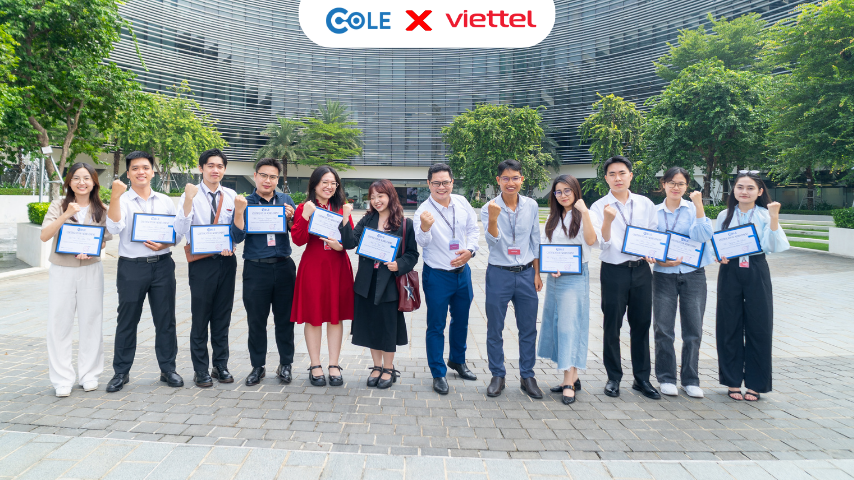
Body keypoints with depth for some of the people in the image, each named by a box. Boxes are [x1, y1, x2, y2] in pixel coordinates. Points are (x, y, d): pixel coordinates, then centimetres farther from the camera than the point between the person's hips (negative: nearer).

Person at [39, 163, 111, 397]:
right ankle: (62, 379, 10)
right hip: (61, 270, -1)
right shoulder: (58, 206, 0)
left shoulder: (101, 210, 5)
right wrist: (66, 215, -22)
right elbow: (44, 236, -10)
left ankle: (89, 375, 17)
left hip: (91, 270, 1)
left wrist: (91, 251, -11)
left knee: (91, 322, 5)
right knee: (59, 323, 1)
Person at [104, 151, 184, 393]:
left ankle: (168, 368, 18)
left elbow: (179, 232, 9)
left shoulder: (165, 201, 10)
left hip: (162, 264, 2)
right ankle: (121, 372, 18)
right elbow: (114, 228, -16)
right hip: (131, 266, -2)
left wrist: (164, 244, -10)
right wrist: (115, 196, -23)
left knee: (166, 320, 7)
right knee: (127, 321, 6)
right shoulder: (121, 200, 2)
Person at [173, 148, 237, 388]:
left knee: (223, 316, 12)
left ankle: (221, 366, 25)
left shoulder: (231, 196, 7)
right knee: (200, 317, 4)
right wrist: (188, 201, -27)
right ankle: (201, 370, 16)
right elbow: (181, 230, -17)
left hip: (226, 261, 3)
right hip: (201, 261, -3)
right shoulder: (191, 195, -4)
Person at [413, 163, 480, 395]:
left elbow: (473, 229, 10)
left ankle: (457, 360, 42)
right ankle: (438, 373, 18)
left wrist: (470, 250, -7)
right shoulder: (424, 211, -17)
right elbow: (422, 242, -32)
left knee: (461, 321, 20)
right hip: (437, 276, -5)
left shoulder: (462, 203, -2)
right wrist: (424, 227, -53)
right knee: (436, 326, 4)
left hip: (462, 271, 5)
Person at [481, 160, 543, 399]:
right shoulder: (489, 208, -6)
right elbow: (492, 241, -17)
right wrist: (493, 219, -34)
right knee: (495, 329, 6)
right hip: (499, 273, -2)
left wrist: (537, 273, 7)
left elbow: (535, 241, 9)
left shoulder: (531, 206, 2)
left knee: (528, 329, 8)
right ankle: (497, 376, 21)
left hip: (526, 273, 2)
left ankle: (527, 376, 21)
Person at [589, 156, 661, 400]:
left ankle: (642, 378, 20)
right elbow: (603, 242, -13)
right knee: (612, 326, 5)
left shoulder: (645, 204, 6)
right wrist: (608, 220, -30)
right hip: (614, 270, -3)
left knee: (641, 324, 8)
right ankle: (614, 377, 18)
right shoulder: (599, 207, -4)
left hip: (641, 269, 3)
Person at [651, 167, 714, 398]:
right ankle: (666, 378, 16)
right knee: (663, 329, 2)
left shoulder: (692, 209, 2)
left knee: (693, 329, 3)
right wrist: (662, 261, -10)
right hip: (664, 275, 1)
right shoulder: (654, 212, 6)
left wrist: (698, 205, -17)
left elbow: (702, 236, -13)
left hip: (693, 274, 0)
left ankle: (691, 380, 16)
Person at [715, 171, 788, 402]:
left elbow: (771, 246, -10)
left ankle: (754, 384, 14)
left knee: (758, 327, 1)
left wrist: (774, 218, -19)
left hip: (756, 272, -1)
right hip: (730, 271, 1)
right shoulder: (724, 216, 7)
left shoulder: (765, 215, 2)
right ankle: (733, 382, 16)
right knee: (729, 327, 4)